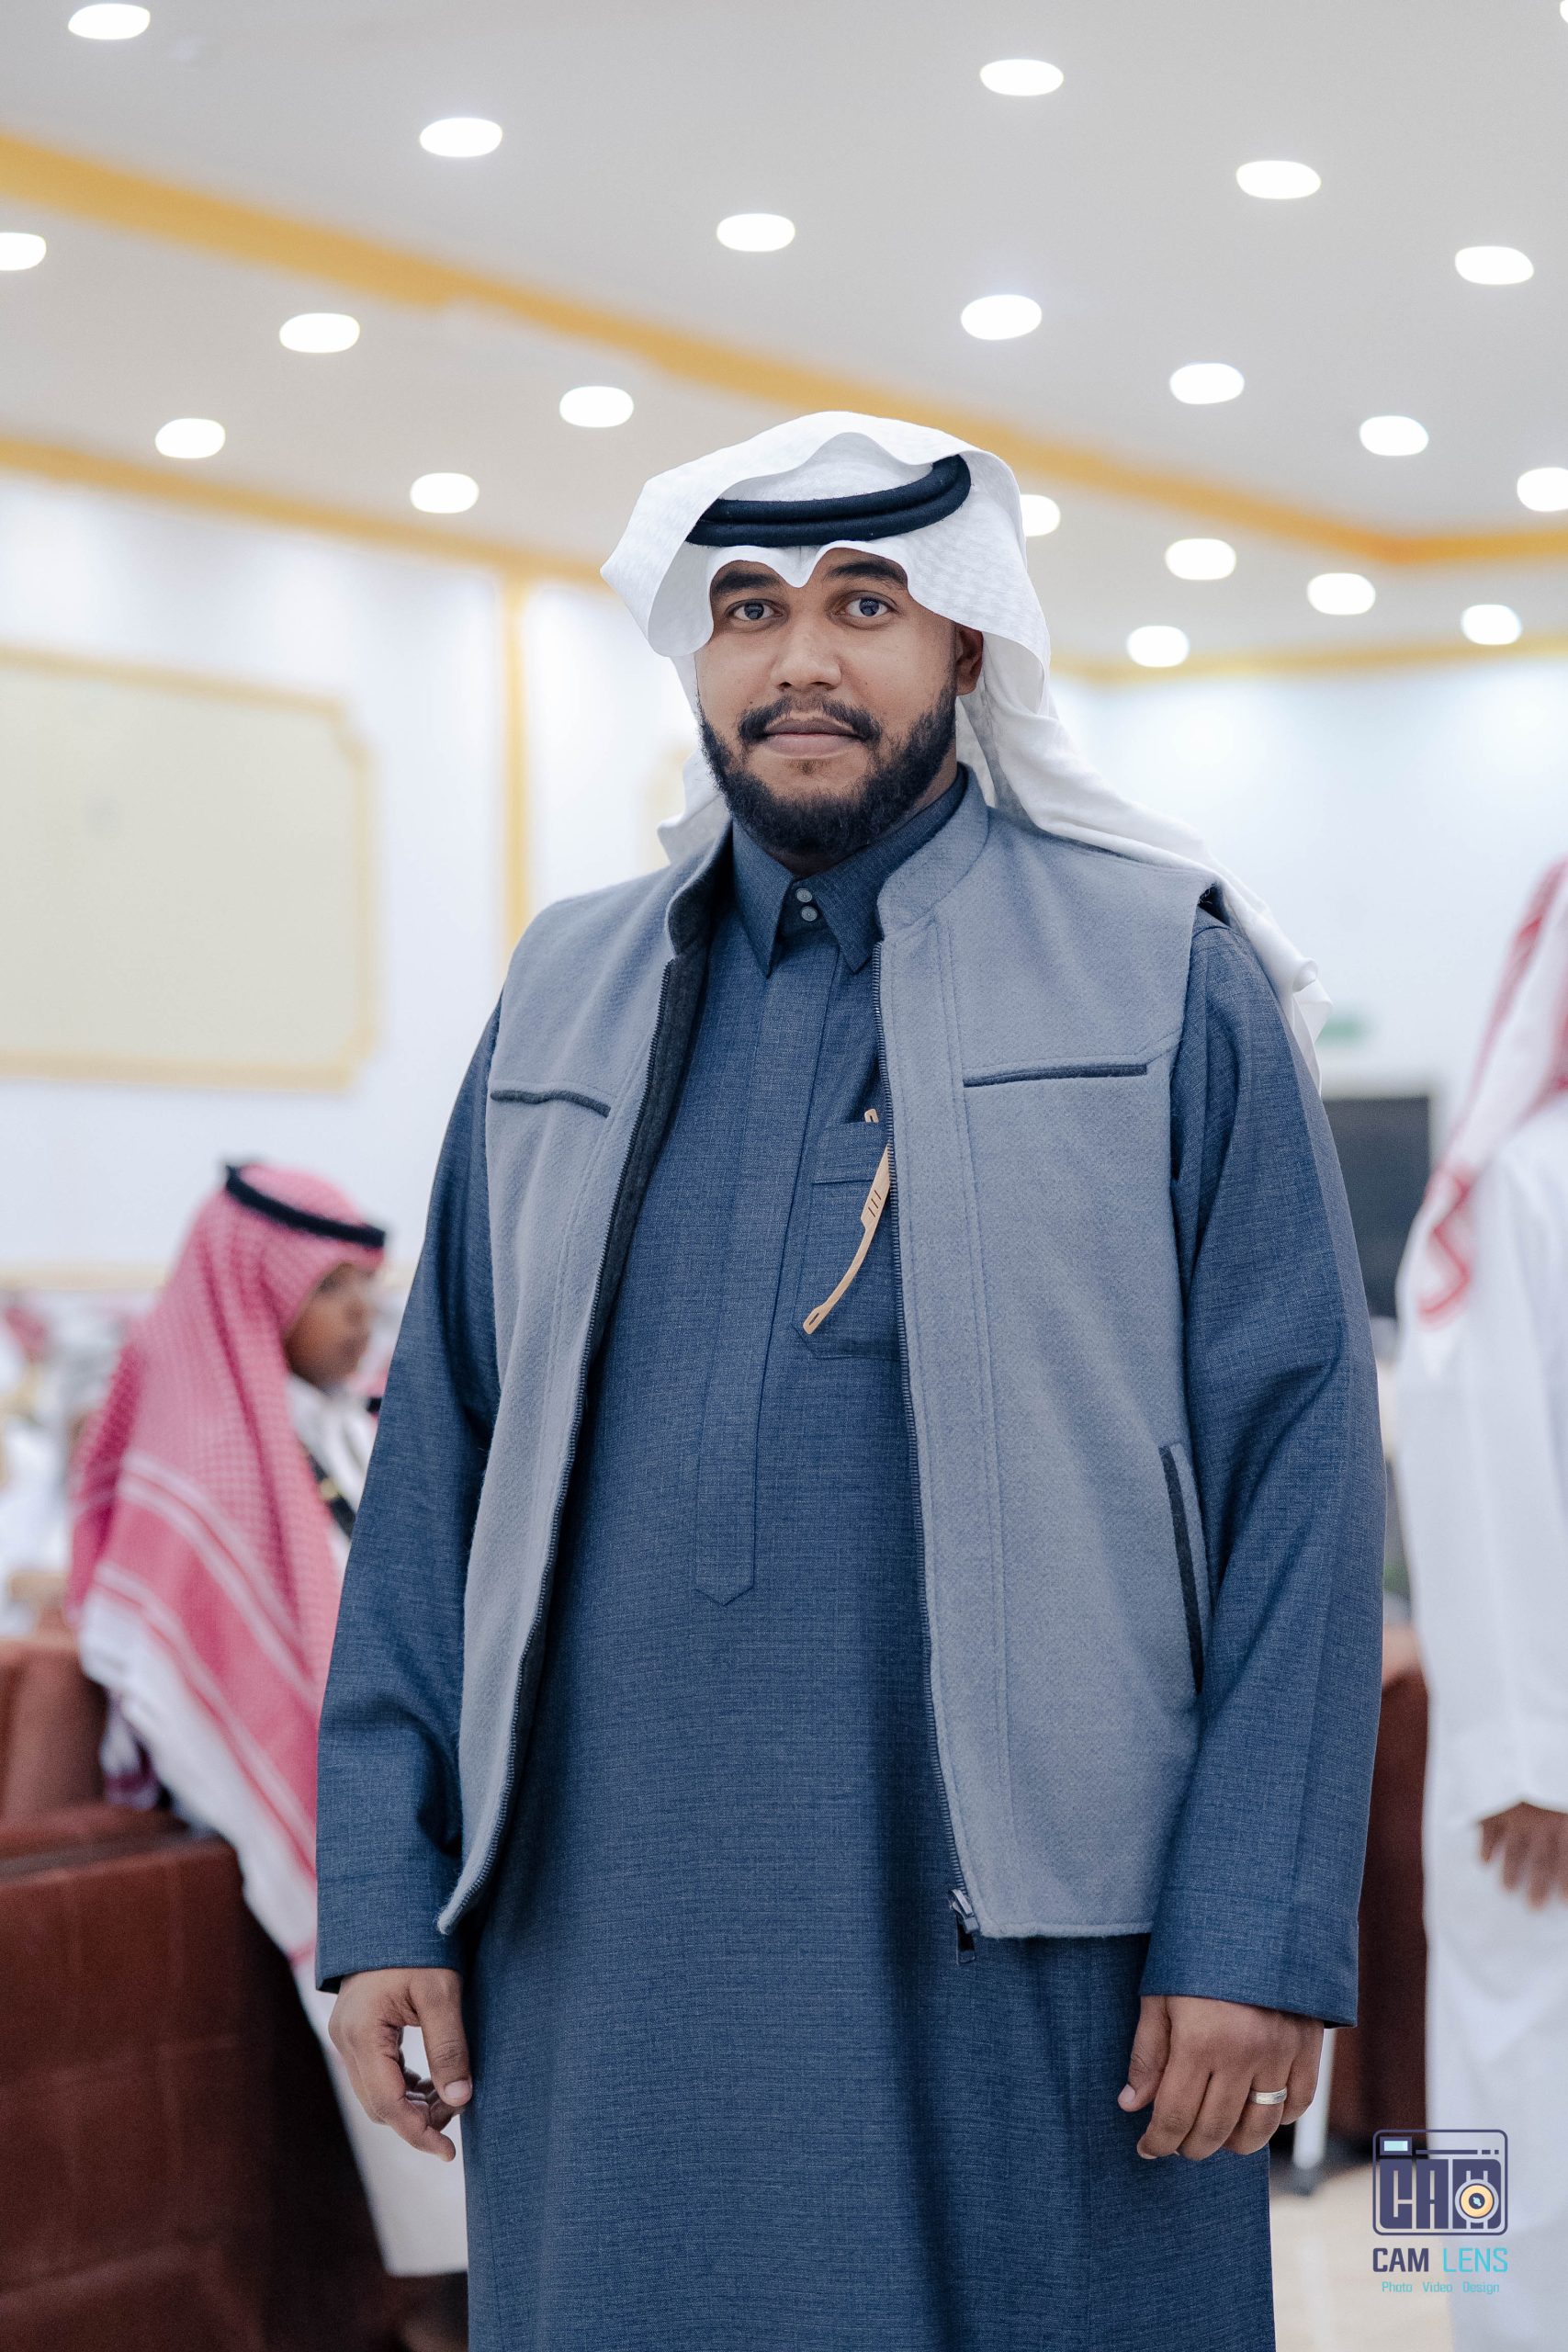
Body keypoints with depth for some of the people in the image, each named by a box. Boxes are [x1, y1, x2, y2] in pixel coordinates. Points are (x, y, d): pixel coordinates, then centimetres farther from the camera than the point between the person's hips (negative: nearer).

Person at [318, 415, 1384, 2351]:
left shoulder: (1168, 979, 2)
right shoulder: (570, 1001, 13)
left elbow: (1298, 1459, -3)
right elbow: (440, 1456, 12)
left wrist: (1260, 1930, -11)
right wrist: (383, 1891, 4)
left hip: (1019, 1952, -3)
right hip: (607, 1952, 3)